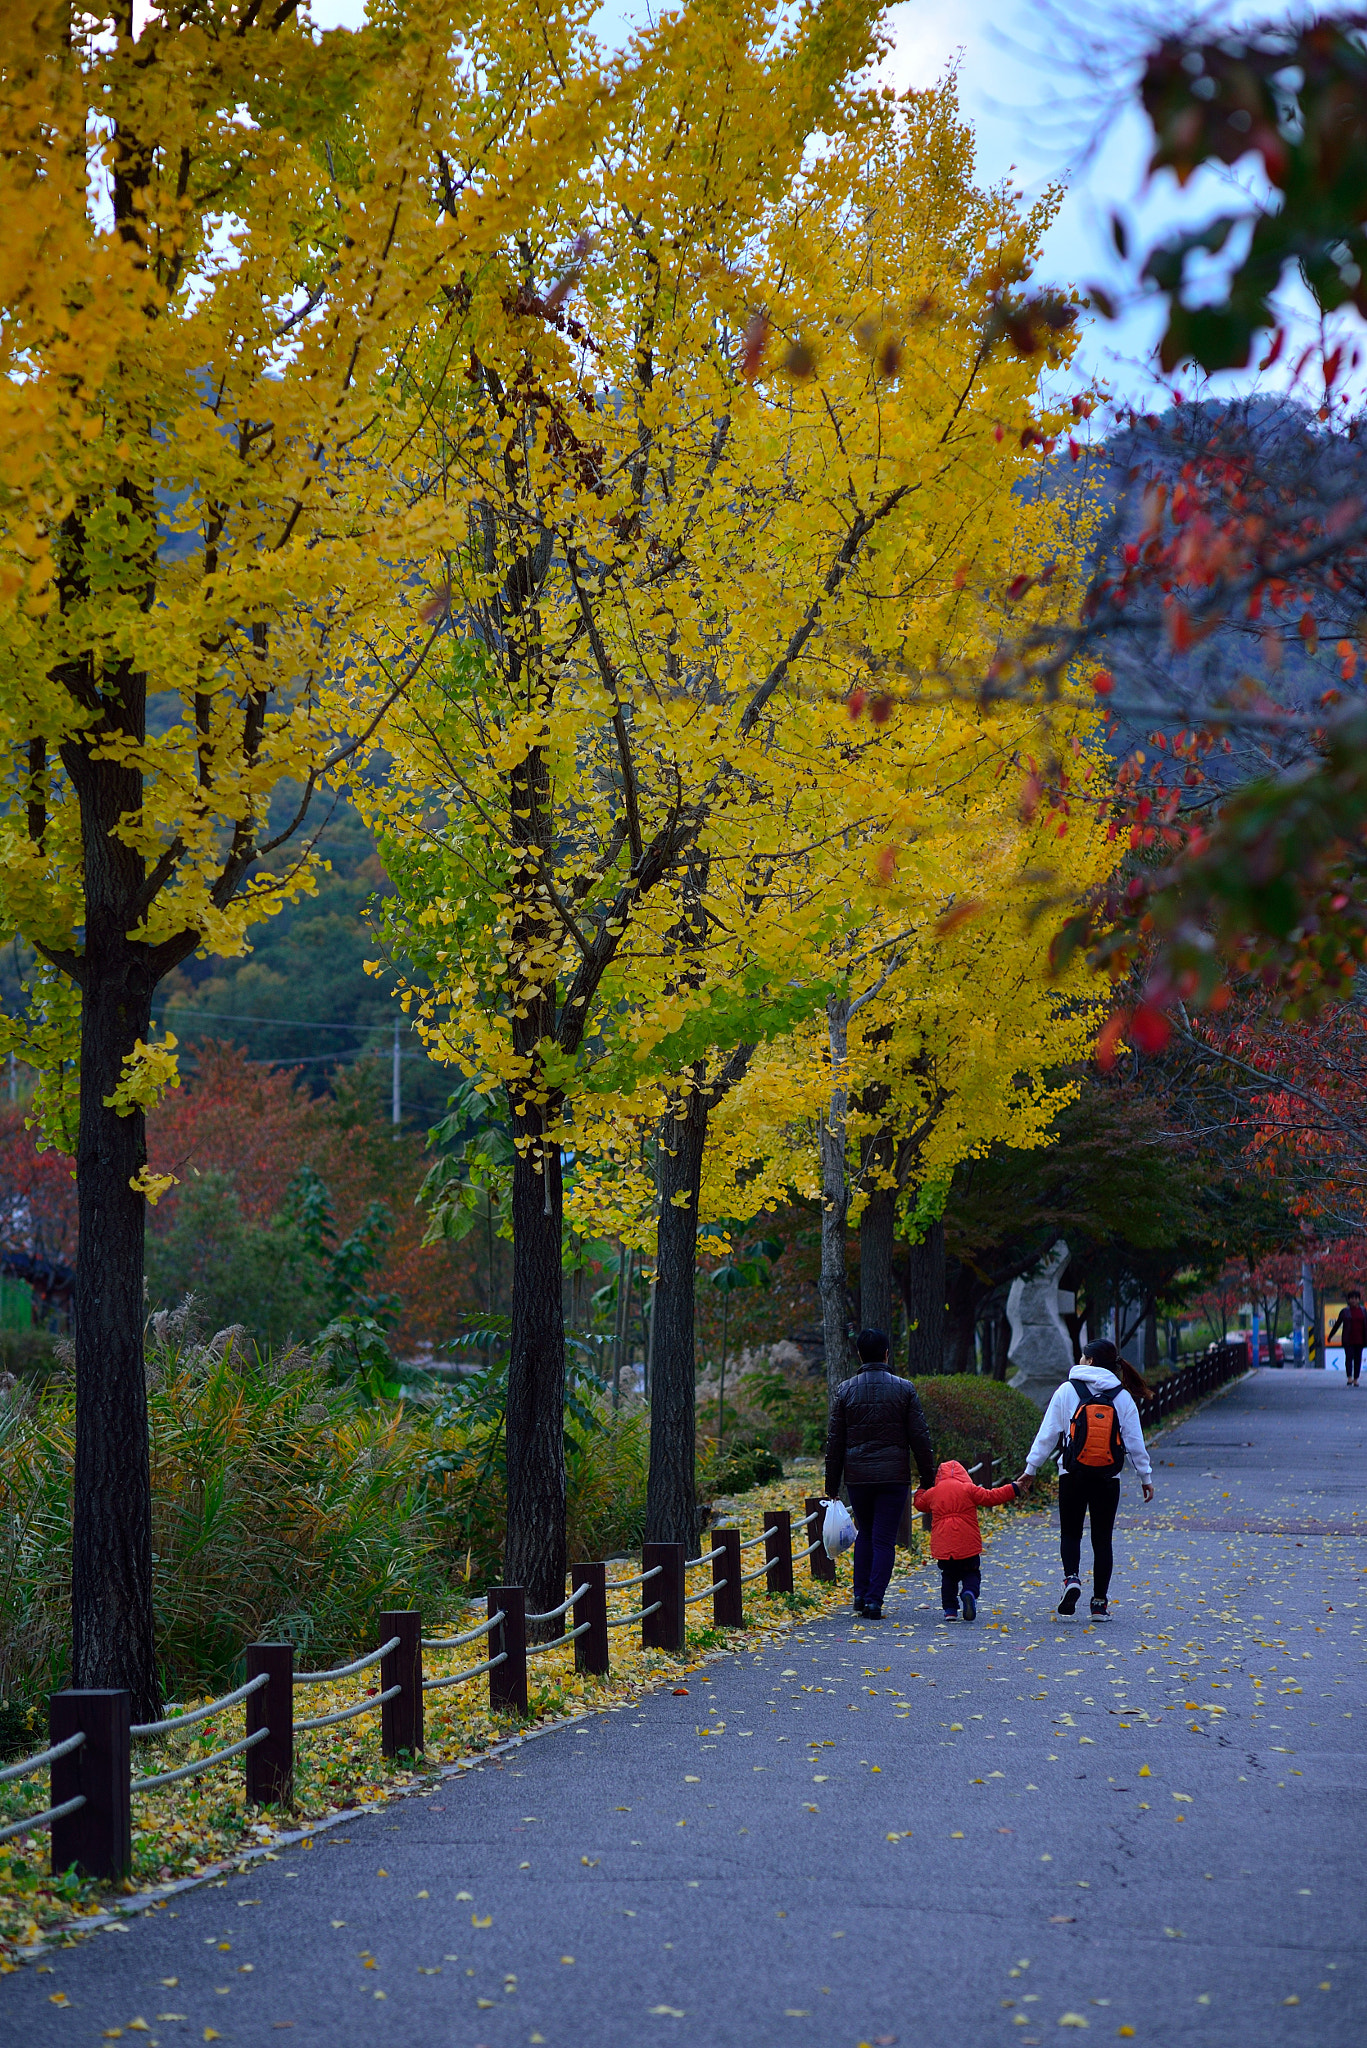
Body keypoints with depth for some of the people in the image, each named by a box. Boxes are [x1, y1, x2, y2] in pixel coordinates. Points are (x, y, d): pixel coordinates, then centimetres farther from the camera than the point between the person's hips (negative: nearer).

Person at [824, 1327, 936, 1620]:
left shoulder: (845, 1390, 0)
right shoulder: (903, 1389, -2)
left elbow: (835, 1442, 2)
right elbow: (920, 1438, -2)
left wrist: (832, 1486, 8)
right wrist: (928, 1477, 6)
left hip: (857, 1475, 2)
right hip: (894, 1475, -2)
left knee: (865, 1534, 19)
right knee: (884, 1538, 2)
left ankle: (861, 1593, 14)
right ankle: (874, 1600, -4)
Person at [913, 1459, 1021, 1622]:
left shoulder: (932, 1493, 9)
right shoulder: (968, 1489, 0)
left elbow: (920, 1504, 29)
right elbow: (991, 1497, 0)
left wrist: (921, 1490, 51)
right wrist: (1013, 1489, 8)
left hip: (942, 1545, 2)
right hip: (968, 1545, -2)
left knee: (948, 1576, 18)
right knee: (971, 1574, 11)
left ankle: (950, 1609, 6)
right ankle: (970, 1592, -21)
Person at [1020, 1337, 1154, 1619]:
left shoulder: (1067, 1390, -2)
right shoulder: (1122, 1396, 1)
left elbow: (1048, 1433, -2)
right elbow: (1135, 1440, 4)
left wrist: (1031, 1468, 6)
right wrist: (1146, 1477, 13)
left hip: (1073, 1476, -1)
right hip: (1108, 1479, 1)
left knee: (1070, 1533, 12)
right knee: (1102, 1539, 9)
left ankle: (1072, 1578, -14)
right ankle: (1100, 1601, 9)